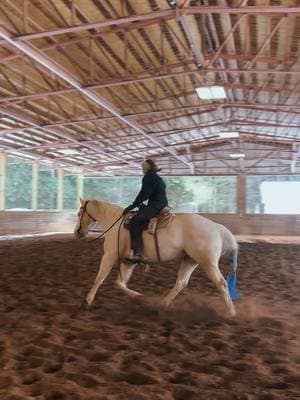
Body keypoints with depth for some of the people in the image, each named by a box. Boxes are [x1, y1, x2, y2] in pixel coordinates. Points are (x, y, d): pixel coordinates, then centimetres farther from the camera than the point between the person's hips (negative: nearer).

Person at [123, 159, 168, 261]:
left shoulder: (149, 177, -5)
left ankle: (137, 252, -33)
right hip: (161, 206, 11)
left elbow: (144, 194, -13)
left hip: (155, 206, -11)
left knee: (134, 221, -20)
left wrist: (133, 206, -8)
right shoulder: (158, 178, 25)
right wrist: (137, 205, 24)